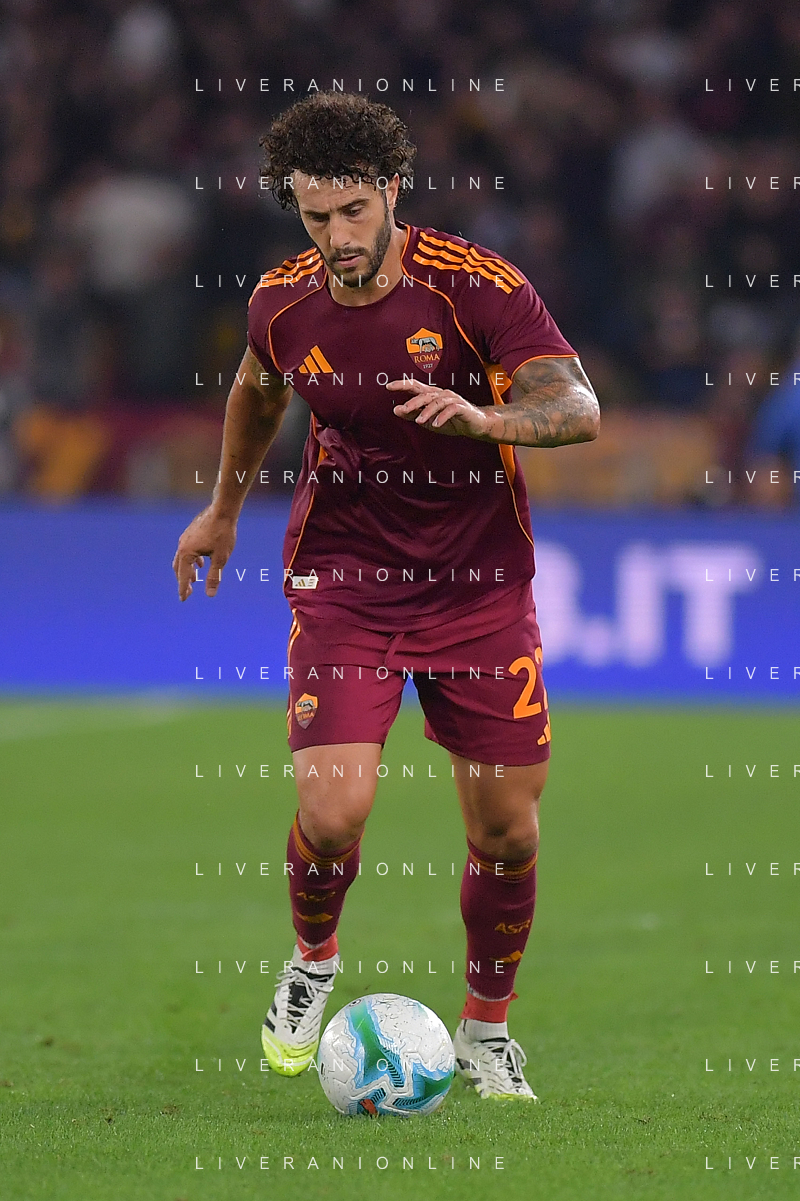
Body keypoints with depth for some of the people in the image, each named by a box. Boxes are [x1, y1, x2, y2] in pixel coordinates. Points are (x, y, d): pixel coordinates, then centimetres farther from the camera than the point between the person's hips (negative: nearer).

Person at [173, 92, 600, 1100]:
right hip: (342, 583, 1)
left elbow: (579, 408, -23)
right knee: (332, 813, -15)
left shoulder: (475, 285, -16)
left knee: (507, 832, 2)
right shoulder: (282, 301, -4)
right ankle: (314, 964, 17)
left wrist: (484, 417, -42)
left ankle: (486, 1029, 26)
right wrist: (223, 508, 31)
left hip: (480, 584, -1)